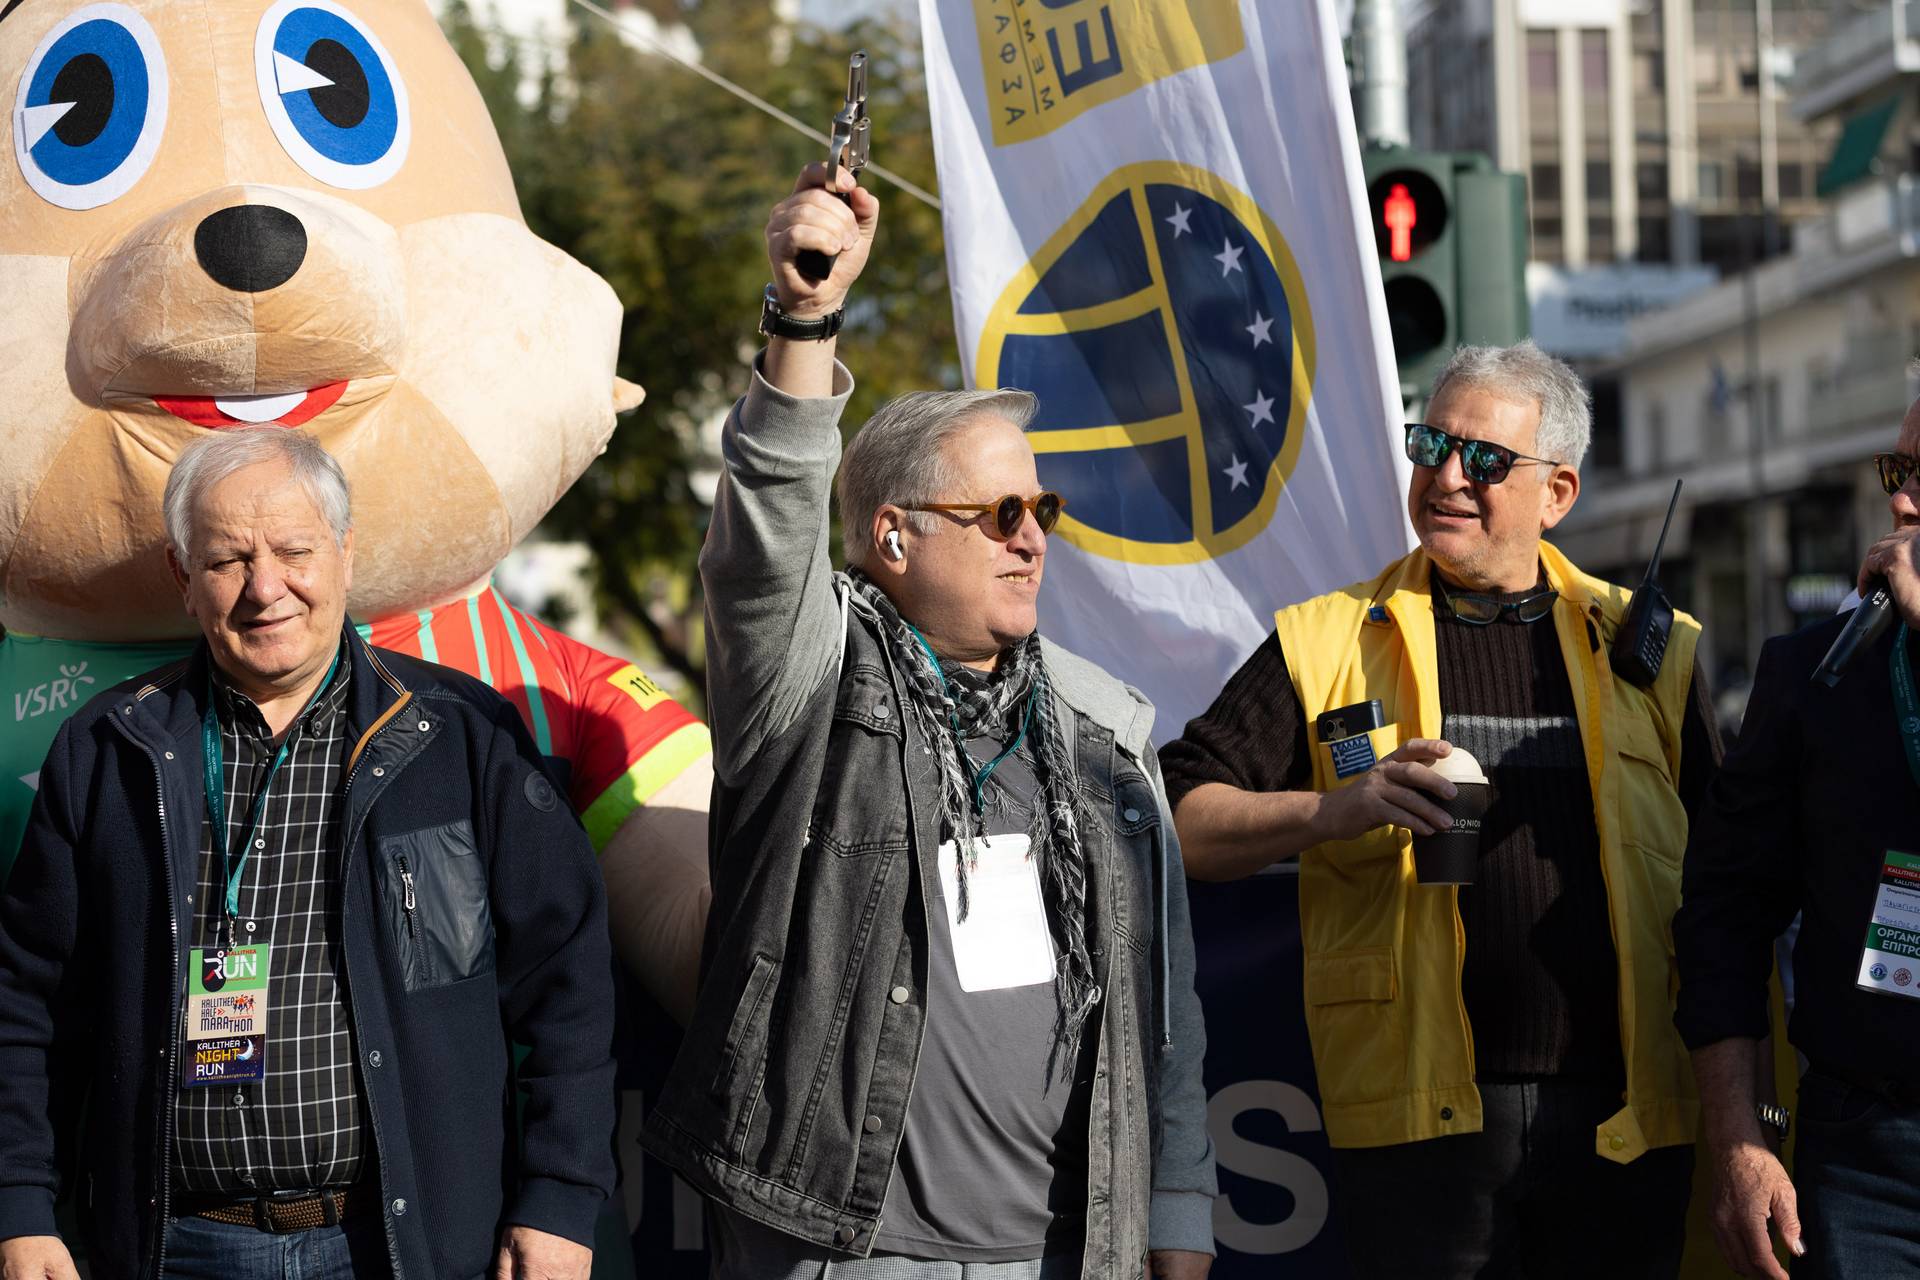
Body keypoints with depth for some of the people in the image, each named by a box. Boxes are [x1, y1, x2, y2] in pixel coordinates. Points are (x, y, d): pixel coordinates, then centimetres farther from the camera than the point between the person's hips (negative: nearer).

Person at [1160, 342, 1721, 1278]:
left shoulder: (1647, 646, 10)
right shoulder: (1324, 643, 5)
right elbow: (1183, 828, 1)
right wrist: (1340, 807, -16)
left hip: (1627, 1125, 2)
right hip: (1422, 1119, -2)